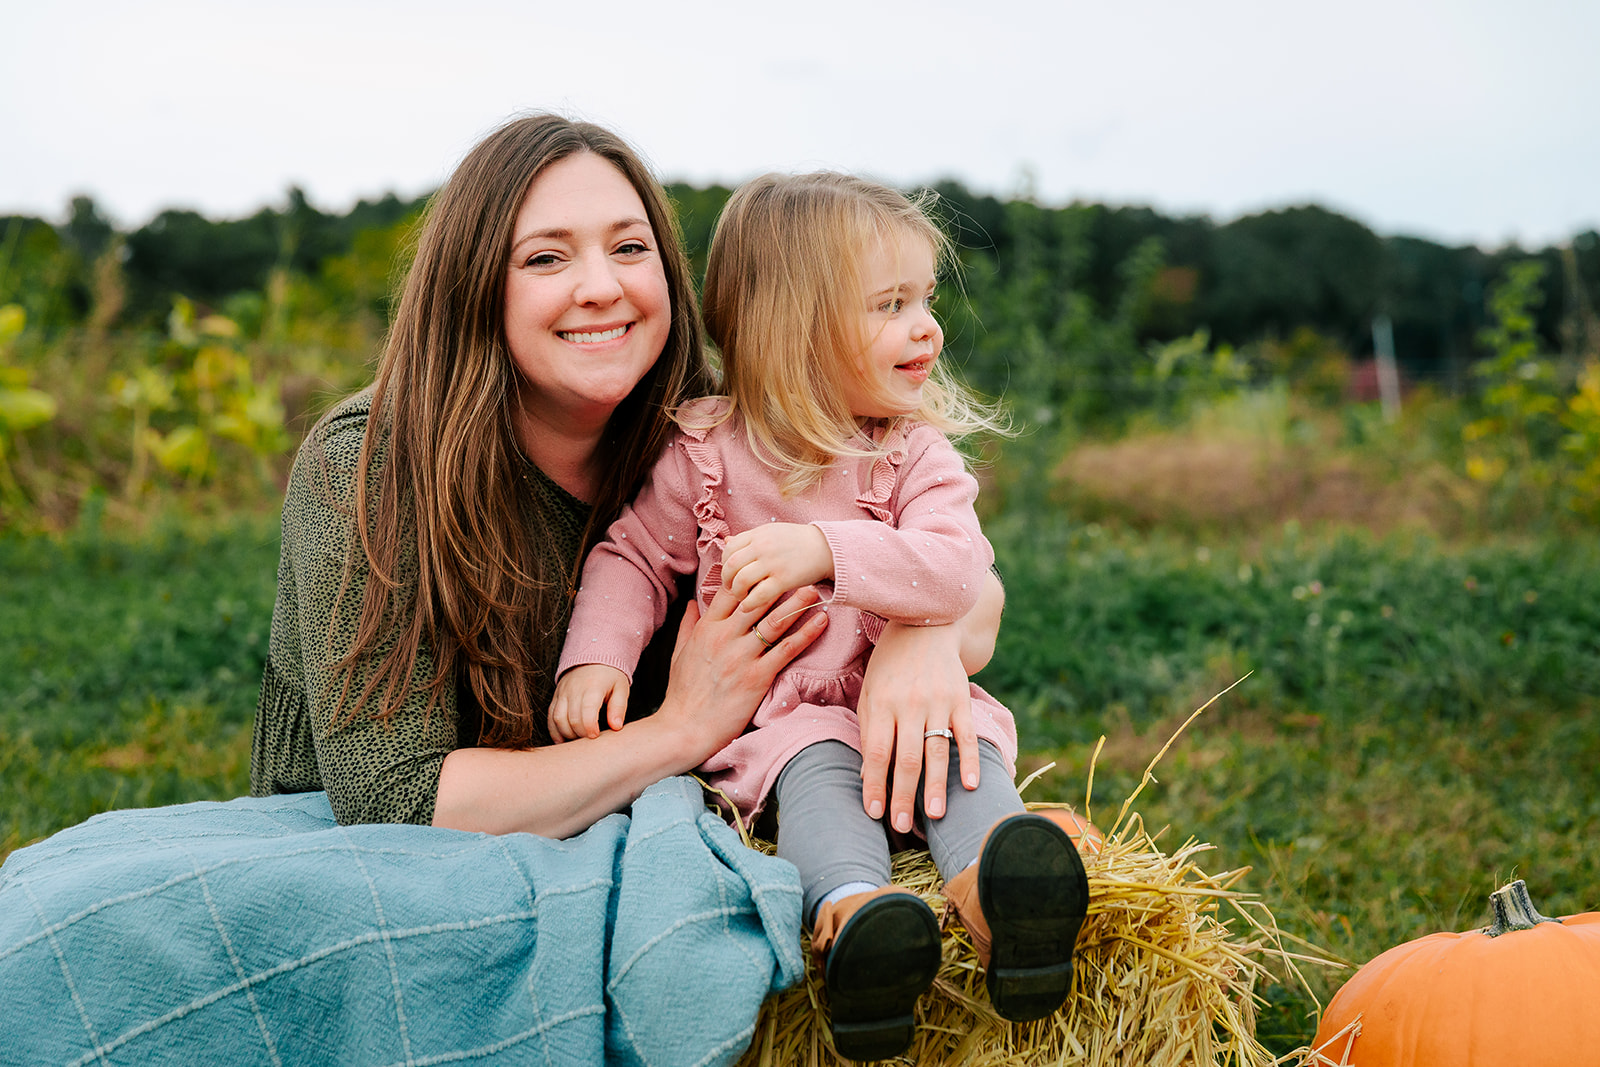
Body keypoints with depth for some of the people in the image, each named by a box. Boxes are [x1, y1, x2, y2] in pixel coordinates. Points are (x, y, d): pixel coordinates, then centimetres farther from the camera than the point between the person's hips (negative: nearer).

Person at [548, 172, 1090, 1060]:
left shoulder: (917, 455, 1)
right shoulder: (706, 453, 0)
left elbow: (956, 571, -16)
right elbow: (633, 558, 9)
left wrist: (823, 547, -30)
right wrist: (594, 657, -8)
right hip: (772, 710, -1)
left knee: (961, 738, -28)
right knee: (816, 758, -32)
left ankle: (992, 887, -55)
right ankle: (849, 911, -56)